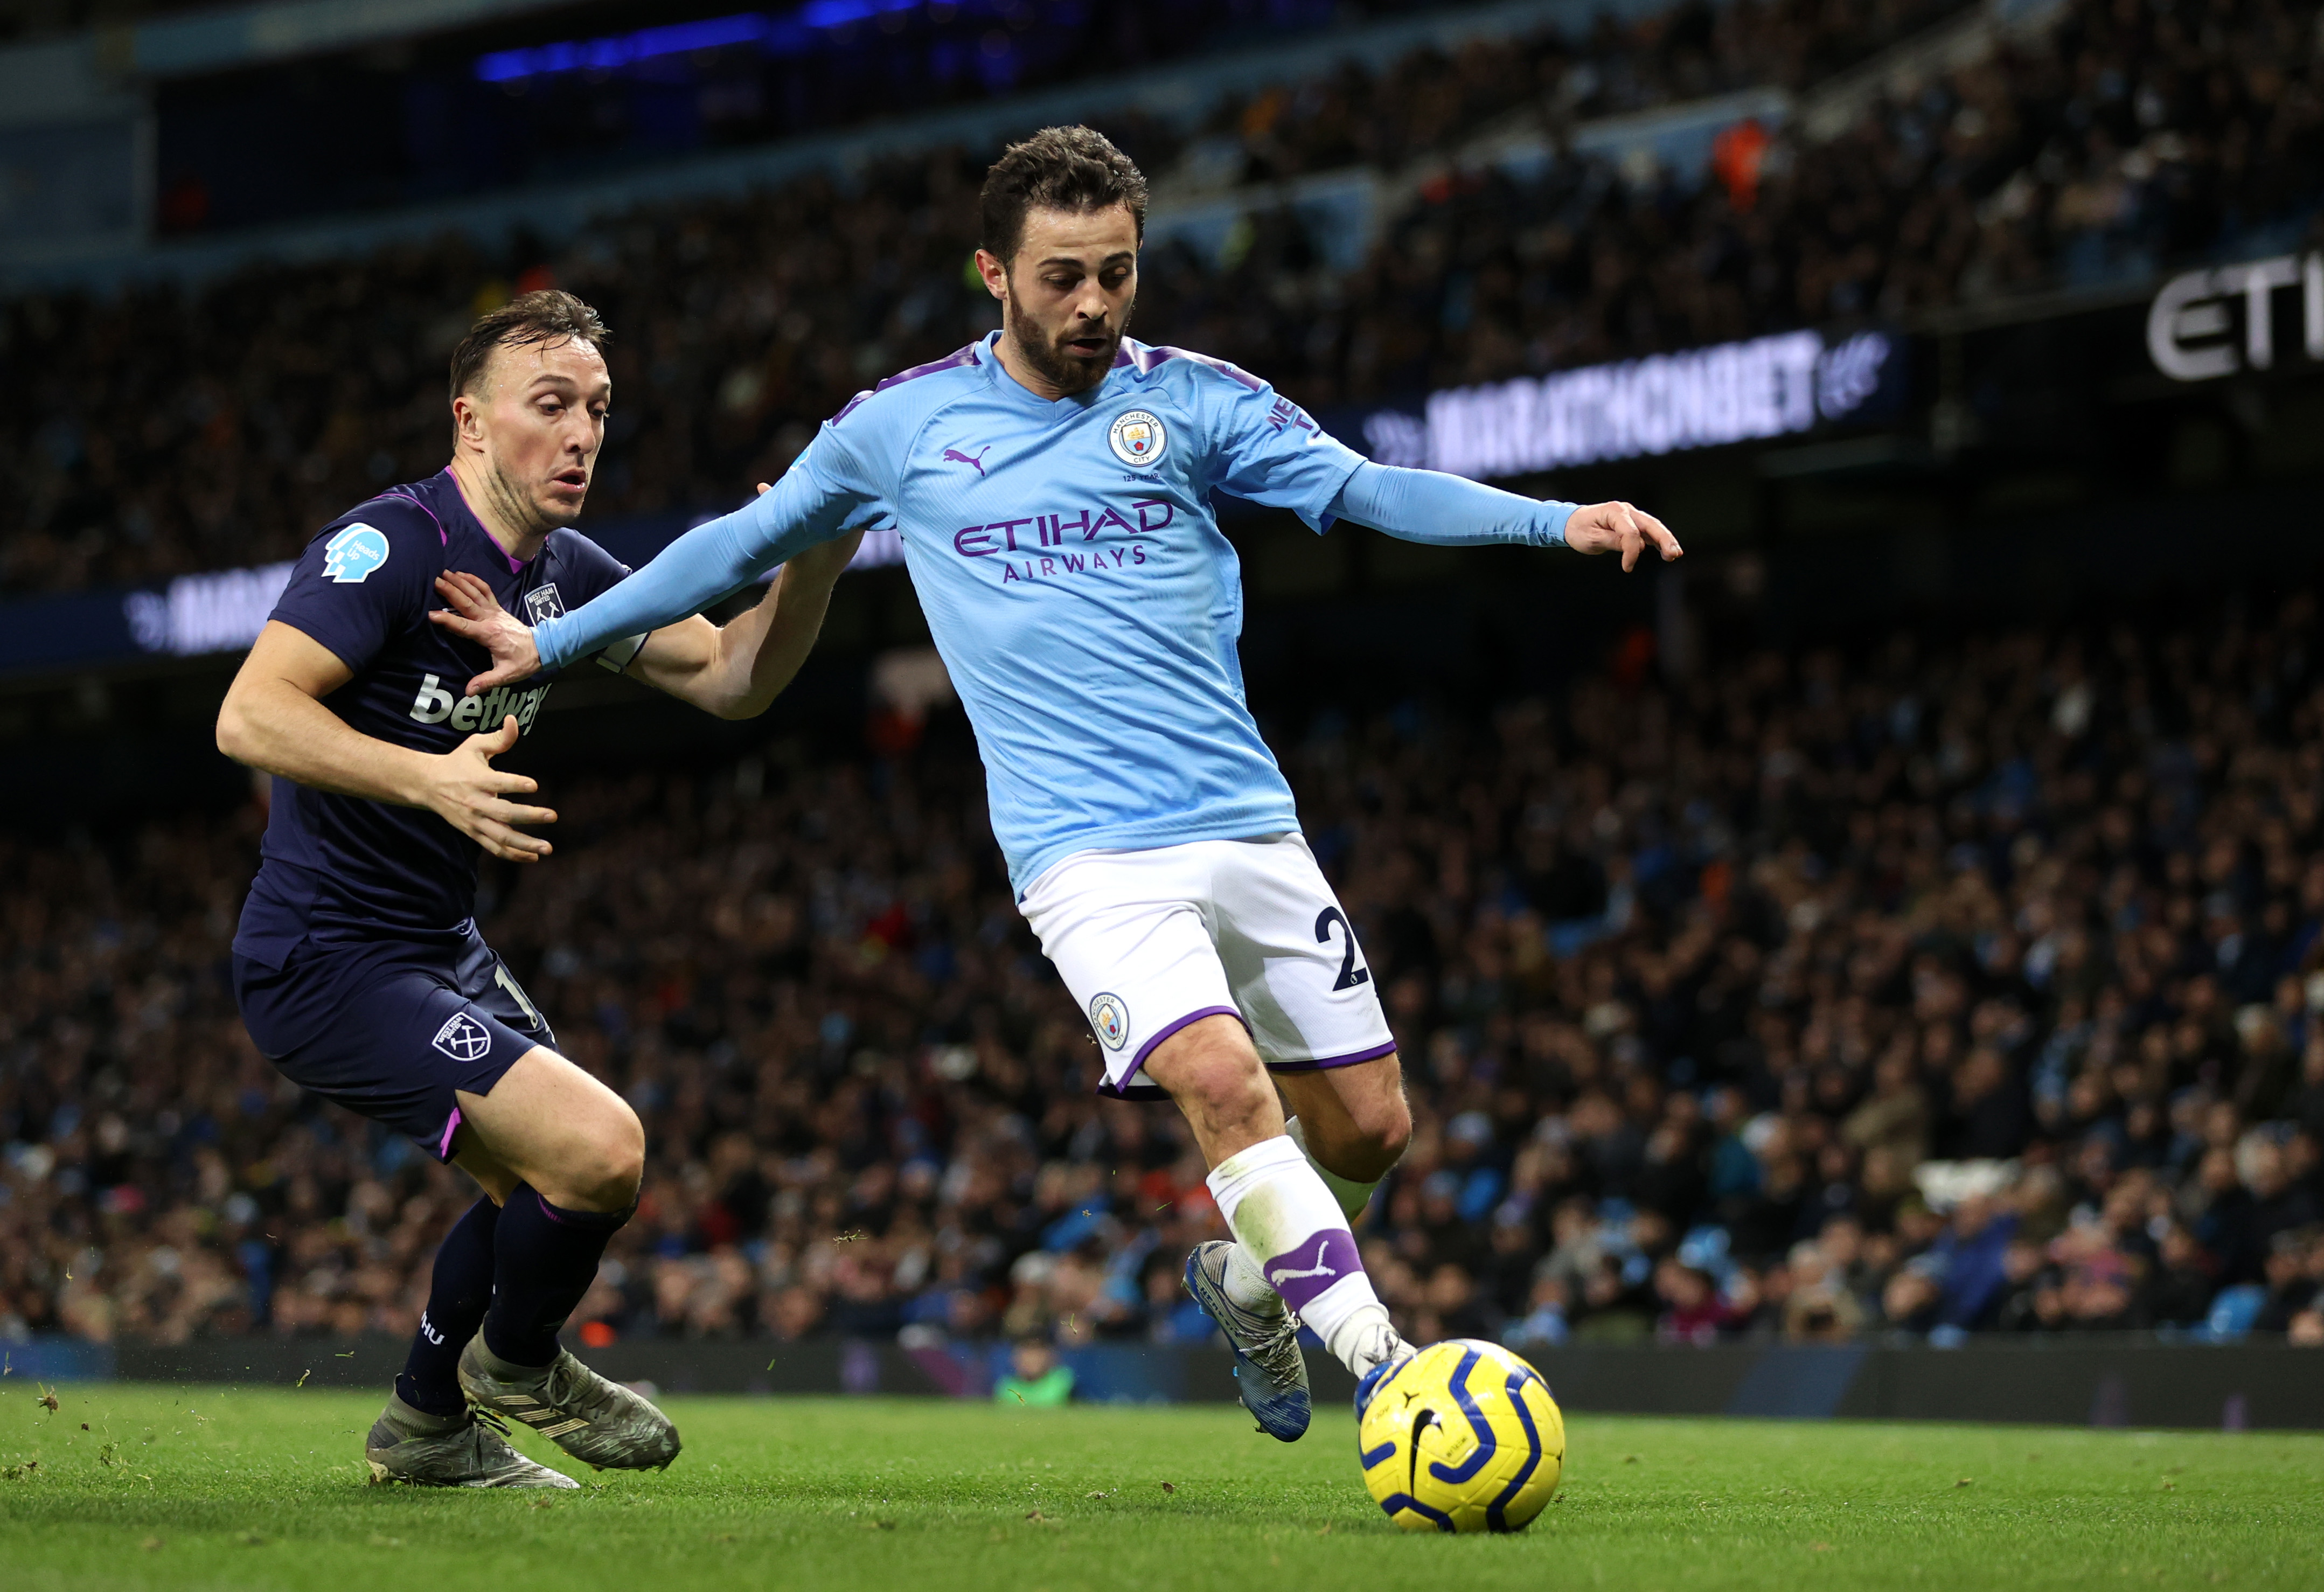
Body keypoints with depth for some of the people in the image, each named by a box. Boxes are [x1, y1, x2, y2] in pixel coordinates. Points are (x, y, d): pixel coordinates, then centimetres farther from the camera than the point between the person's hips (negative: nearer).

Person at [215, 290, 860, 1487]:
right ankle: (513, 1365, 10)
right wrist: (429, 777, -41)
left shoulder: (565, 572, 8)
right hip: (329, 966, -10)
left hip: (440, 950, 10)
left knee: (546, 1187, 23)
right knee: (599, 1150, -19)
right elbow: (249, 715, -28)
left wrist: (814, 563, -9)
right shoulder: (391, 544, -19)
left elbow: (730, 678, 10)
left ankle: (424, 1429, 41)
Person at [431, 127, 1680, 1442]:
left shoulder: (1190, 398, 5)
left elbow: (1361, 488, -3)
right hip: (1088, 851, -3)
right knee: (1223, 1082, -26)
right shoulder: (902, 426, 6)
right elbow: (744, 543, 19)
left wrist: (1556, 520, -18)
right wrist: (555, 639, 22)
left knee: (1371, 1128, 3)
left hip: (1248, 825, 3)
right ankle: (1385, 1369, -25)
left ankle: (1248, 1283, 35)